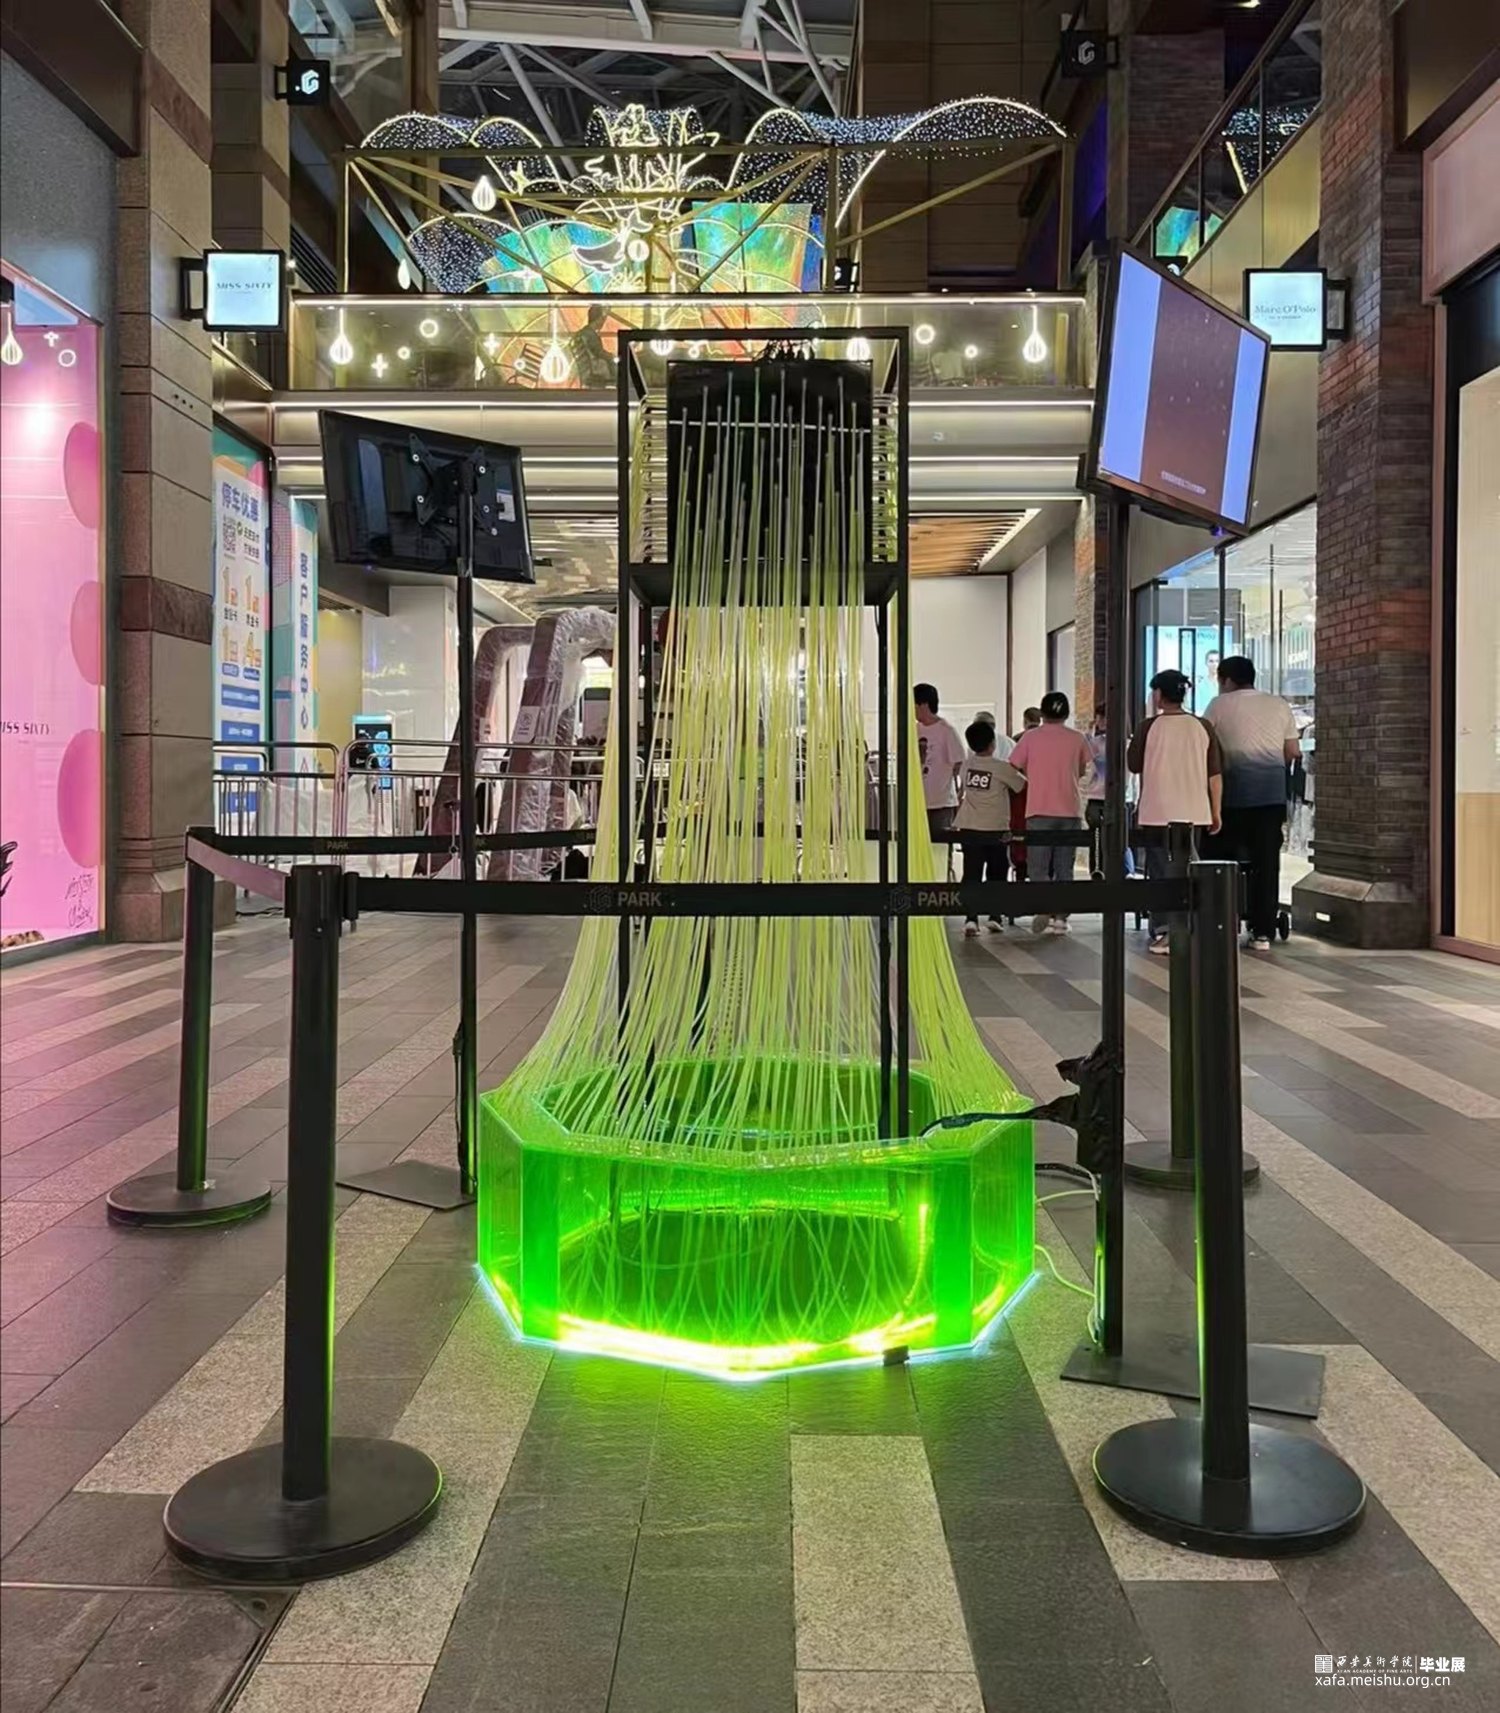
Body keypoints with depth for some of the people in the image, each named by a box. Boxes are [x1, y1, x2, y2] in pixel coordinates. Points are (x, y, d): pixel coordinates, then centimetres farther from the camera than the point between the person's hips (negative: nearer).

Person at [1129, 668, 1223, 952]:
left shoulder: (1149, 727, -6)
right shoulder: (1203, 727, 2)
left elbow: (1133, 766, 6)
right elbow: (1215, 775, 3)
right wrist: (1216, 813, 11)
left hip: (1157, 812, -3)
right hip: (1193, 813, 3)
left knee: (1160, 874, 2)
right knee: (1185, 874, 13)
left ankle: (1162, 934, -5)